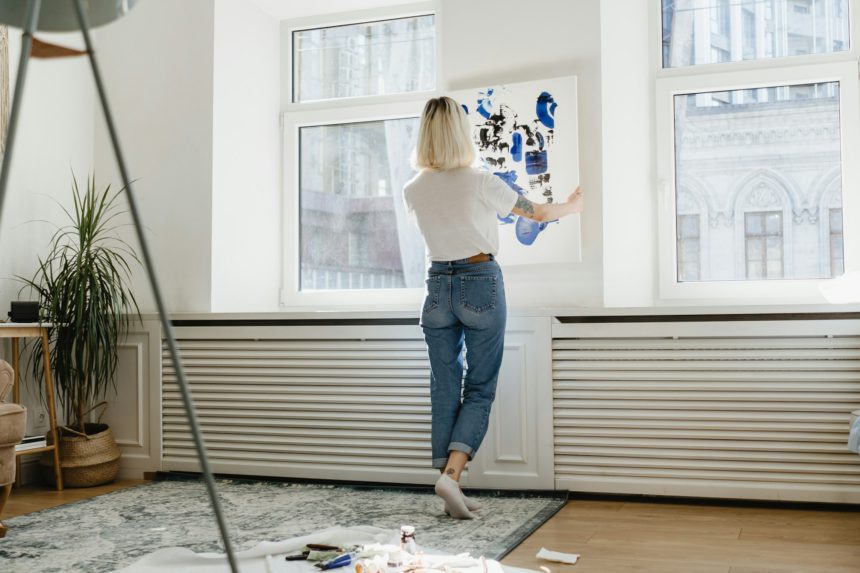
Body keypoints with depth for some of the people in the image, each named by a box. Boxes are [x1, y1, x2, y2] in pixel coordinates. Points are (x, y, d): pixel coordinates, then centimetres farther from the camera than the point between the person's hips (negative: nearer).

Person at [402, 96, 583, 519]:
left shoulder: (413, 191, 1)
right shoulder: (481, 183, -10)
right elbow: (537, 212, 4)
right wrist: (571, 206, 25)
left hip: (438, 286, 4)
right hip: (481, 284, -3)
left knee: (444, 391, 8)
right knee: (479, 389, 4)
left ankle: (451, 489, 10)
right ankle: (451, 474, -13)